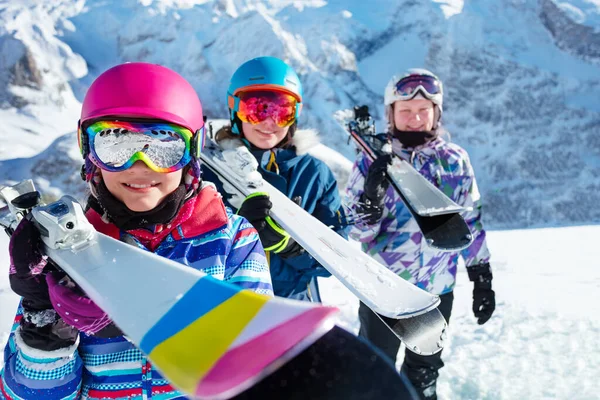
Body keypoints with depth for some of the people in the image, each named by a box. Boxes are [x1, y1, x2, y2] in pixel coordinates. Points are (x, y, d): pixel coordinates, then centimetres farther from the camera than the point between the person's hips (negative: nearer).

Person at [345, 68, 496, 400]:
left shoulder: (455, 160, -2)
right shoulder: (373, 160, -9)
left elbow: (471, 223, 7)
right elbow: (356, 234, -11)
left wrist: (482, 279, 8)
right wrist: (371, 200, -29)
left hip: (438, 289, 3)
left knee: (425, 373, 21)